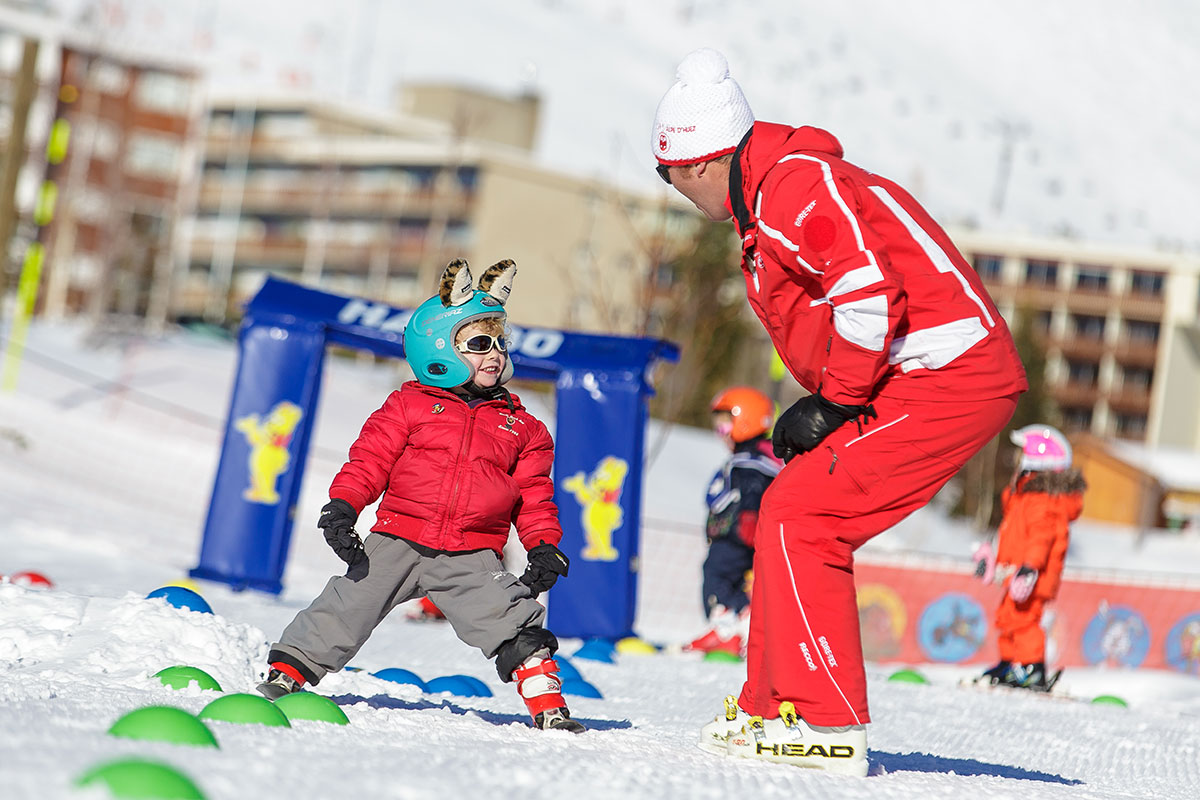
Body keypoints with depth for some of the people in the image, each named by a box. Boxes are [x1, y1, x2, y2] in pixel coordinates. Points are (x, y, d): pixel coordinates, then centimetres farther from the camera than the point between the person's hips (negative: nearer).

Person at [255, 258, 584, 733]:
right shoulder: (409, 407, 5)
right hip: (397, 542, -1)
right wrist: (342, 505, -12)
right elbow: (369, 460, 2)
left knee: (515, 622, -14)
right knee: (347, 605, -6)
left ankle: (547, 704, -6)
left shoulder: (520, 427, 14)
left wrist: (544, 546, 4)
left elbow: (533, 494, 16)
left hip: (471, 559, 1)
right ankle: (285, 674, 9)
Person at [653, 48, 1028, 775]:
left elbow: (869, 289, -24)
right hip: (947, 380, 11)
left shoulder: (791, 185, -12)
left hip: (944, 377, -11)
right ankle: (769, 711, 18)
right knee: (794, 516, 13)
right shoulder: (775, 199, 22)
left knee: (800, 517, -11)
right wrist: (823, 406, 14)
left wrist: (835, 403, -15)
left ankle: (828, 727, -11)